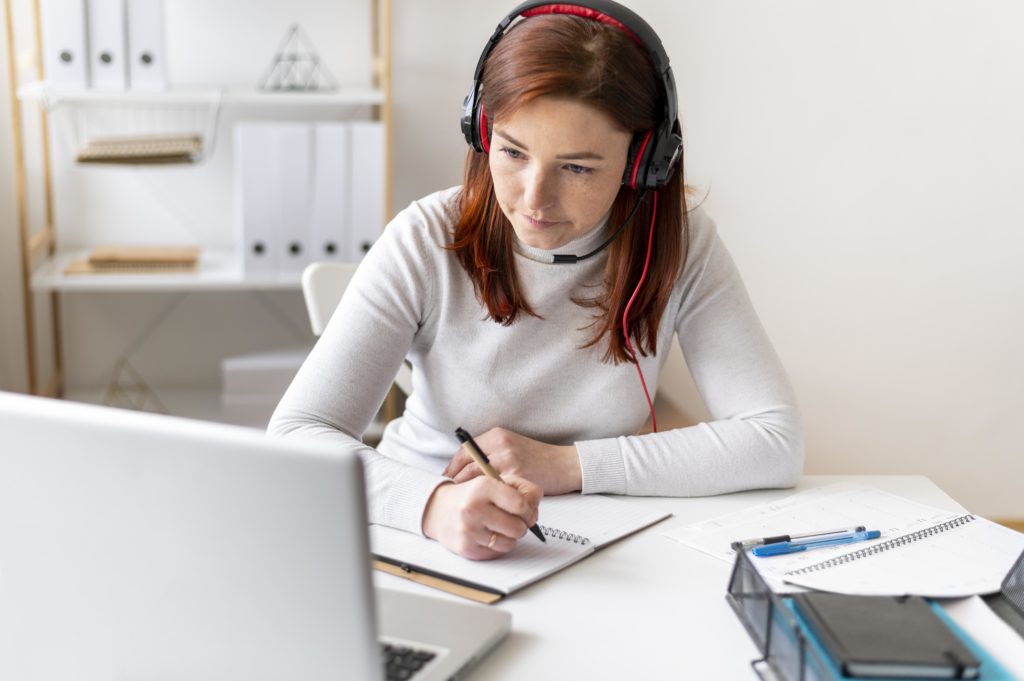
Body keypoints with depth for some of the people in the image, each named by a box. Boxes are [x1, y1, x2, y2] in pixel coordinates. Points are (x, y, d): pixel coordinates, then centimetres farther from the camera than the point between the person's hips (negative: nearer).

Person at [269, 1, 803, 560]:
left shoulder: (679, 245, -10)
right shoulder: (427, 242, -14)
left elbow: (776, 441, -14)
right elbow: (294, 436, -19)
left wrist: (565, 465, -20)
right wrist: (434, 503, -39)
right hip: (419, 532, 0)